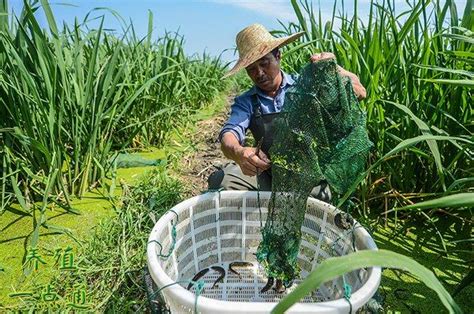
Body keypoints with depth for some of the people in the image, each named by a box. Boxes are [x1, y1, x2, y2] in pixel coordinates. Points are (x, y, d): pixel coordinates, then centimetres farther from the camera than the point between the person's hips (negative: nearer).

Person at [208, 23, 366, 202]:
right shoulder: (246, 102, 4)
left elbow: (359, 92, -7)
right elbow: (229, 135, -14)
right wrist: (239, 153, -38)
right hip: (266, 173, 2)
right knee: (219, 180, -20)